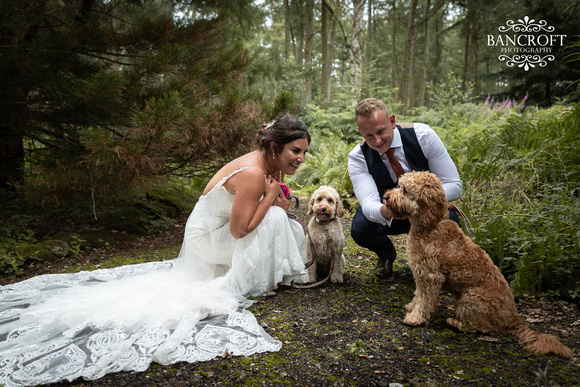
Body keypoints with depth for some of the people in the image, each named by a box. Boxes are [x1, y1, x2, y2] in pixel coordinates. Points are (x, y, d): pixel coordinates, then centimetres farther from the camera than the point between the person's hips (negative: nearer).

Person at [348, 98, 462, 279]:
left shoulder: (422, 135, -23)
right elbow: (369, 203, -35)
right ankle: (386, 254, 9)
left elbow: (454, 185, -22)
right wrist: (384, 212, -60)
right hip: (389, 214, 1)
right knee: (360, 230, -31)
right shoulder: (358, 157, -21)